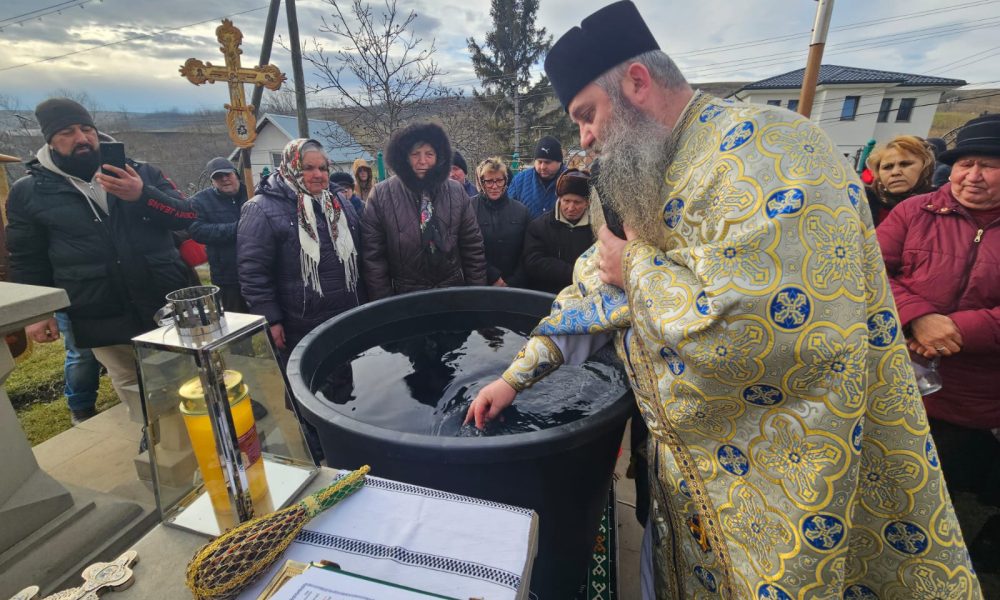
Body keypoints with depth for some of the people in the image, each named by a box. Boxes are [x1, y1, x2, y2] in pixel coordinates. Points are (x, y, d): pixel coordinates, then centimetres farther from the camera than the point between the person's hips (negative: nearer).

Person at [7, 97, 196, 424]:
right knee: (135, 392, 10)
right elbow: (27, 260, 10)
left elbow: (187, 216, -5)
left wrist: (142, 196, -21)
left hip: (169, 307, 0)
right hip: (104, 321, 0)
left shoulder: (140, 173, 5)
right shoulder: (29, 192, 5)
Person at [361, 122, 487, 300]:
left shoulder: (456, 192, -1)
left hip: (453, 291, 2)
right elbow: (373, 255, -5)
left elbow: (473, 247, 2)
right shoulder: (381, 195, -8)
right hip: (404, 295, -2)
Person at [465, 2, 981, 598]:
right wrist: (516, 375, 7)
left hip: (786, 484, -8)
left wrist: (638, 269, -18)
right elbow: (598, 287, 9)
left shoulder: (758, 149, -23)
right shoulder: (657, 179, 6)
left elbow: (753, 332, -36)